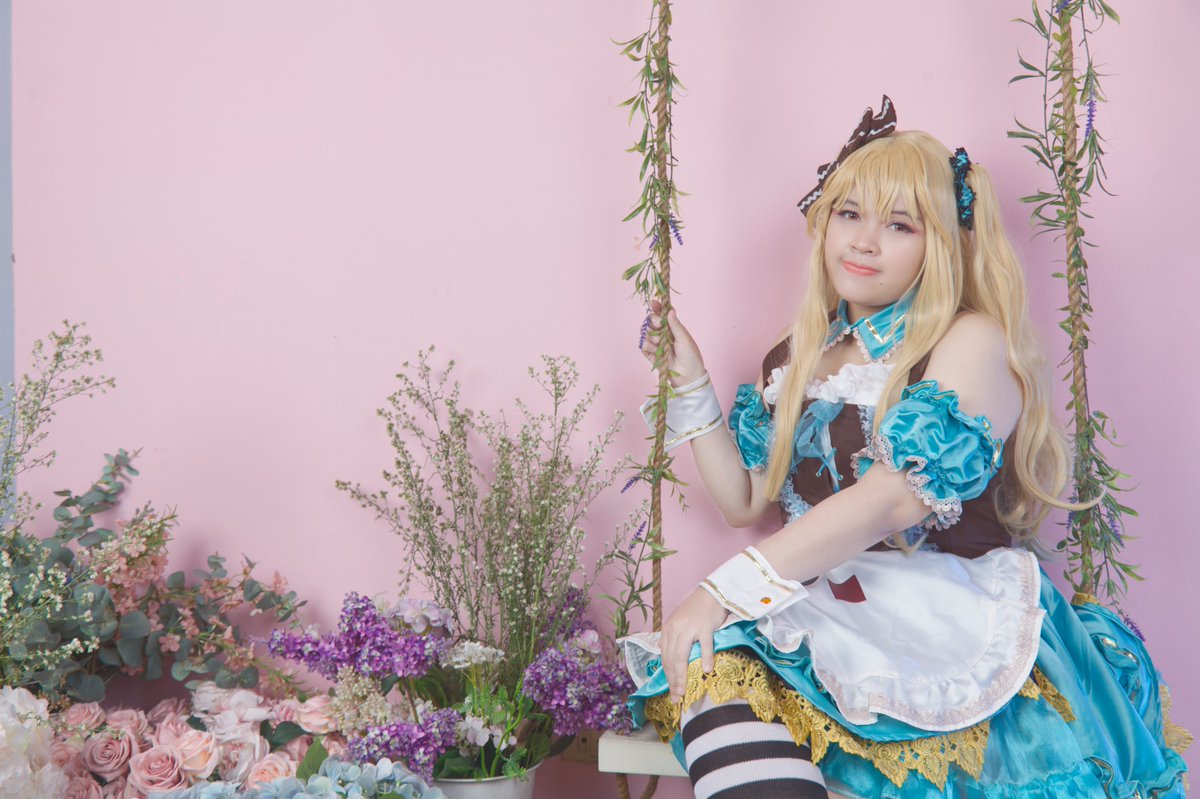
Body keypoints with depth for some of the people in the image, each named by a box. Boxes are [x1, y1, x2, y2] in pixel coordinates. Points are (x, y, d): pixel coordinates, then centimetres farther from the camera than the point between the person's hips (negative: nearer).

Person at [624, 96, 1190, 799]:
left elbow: (898, 496, -18)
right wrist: (691, 385, 9)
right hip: (825, 615, 6)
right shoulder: (800, 357, 17)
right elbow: (746, 501, 17)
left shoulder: (975, 343, -4)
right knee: (713, 665, -30)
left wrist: (726, 589, -23)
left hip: (953, 620, -5)